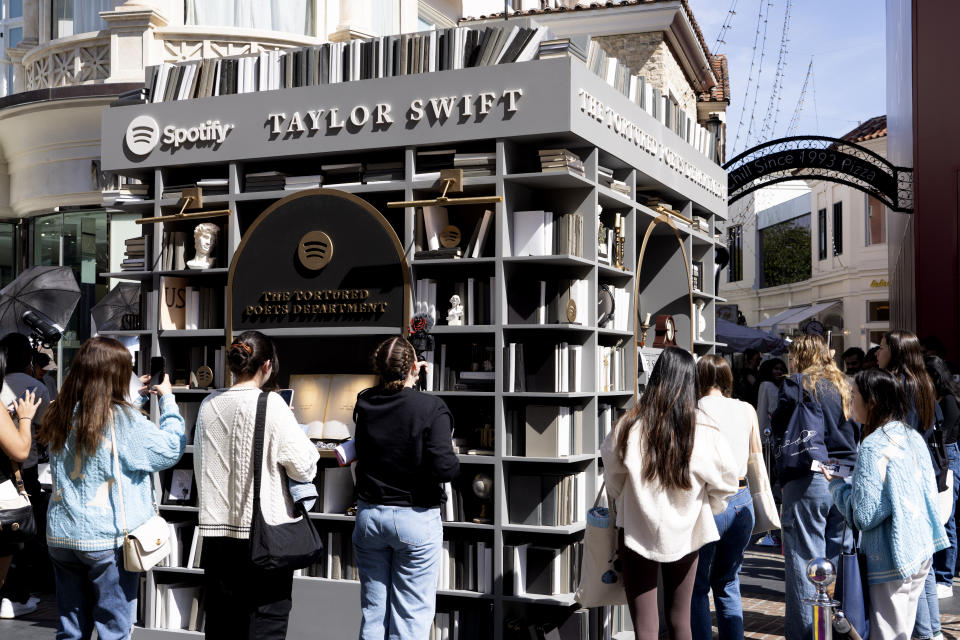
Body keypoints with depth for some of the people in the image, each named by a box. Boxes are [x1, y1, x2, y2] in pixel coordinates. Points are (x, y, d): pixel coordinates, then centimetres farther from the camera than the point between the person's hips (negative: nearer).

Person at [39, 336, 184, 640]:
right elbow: (170, 450, -6)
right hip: (108, 538, -6)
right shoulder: (124, 419, -15)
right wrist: (167, 399, 5)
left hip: (61, 535, 6)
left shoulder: (60, 415, 3)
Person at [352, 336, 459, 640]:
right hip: (416, 518, -4)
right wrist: (452, 454, -1)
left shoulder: (365, 404, -1)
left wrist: (402, 376, 34)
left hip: (369, 515, 5)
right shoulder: (431, 408, -15)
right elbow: (444, 468, -22)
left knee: (373, 613, 13)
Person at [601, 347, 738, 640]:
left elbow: (612, 479, 0)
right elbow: (725, 482, -1)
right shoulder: (704, 430, -11)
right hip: (685, 535, 2)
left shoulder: (630, 426, -14)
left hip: (638, 534, -2)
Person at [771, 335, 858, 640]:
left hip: (807, 481, -5)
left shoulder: (796, 385, -7)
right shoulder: (845, 386, 10)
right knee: (840, 560, 12)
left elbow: (778, 429, -4)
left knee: (804, 562, -1)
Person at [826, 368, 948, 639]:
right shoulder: (913, 437, 6)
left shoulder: (873, 447, -18)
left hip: (891, 559, -8)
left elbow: (865, 516, -21)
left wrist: (838, 485, -4)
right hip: (921, 552, 8)